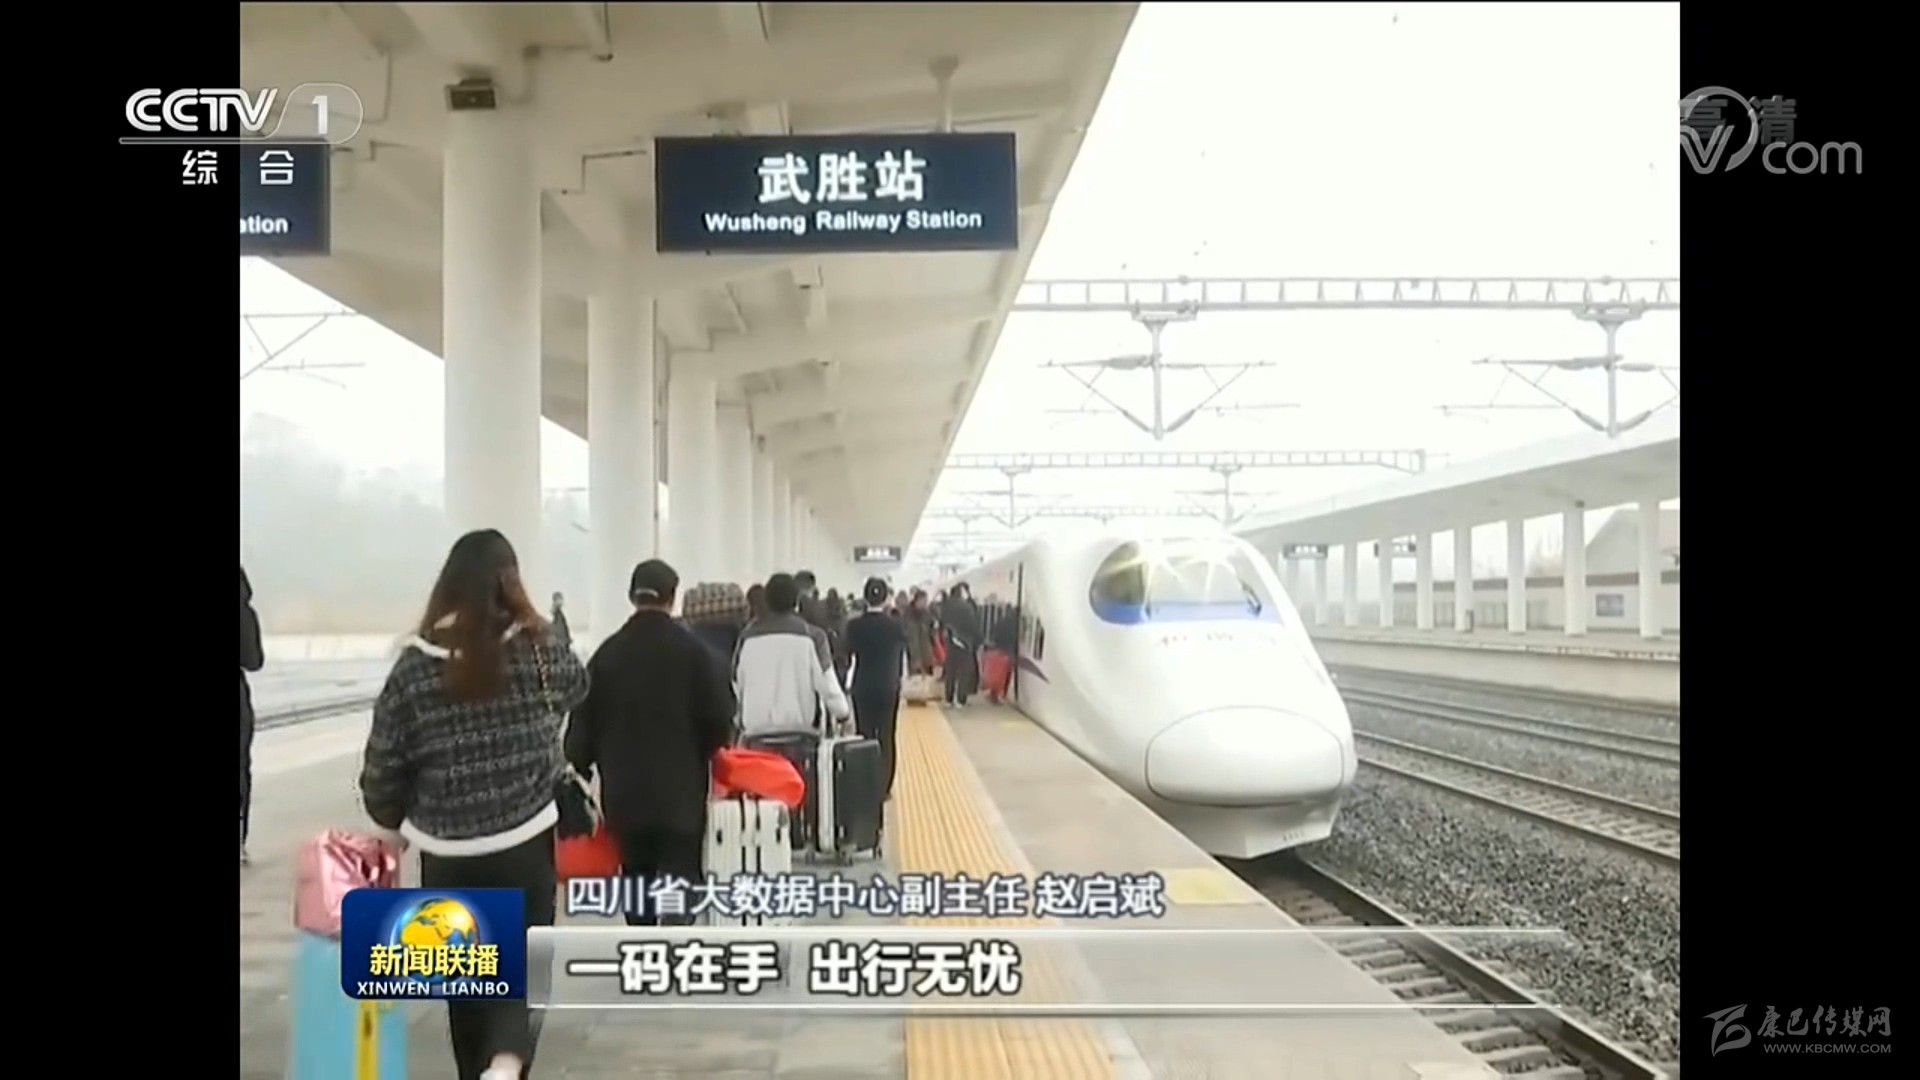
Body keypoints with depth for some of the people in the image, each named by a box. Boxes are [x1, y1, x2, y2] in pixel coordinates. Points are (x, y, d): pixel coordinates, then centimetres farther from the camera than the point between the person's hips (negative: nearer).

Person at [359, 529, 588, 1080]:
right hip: (527, 842, -1)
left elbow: (381, 765, -2)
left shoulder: (415, 666, -7)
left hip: (447, 853, 1)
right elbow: (577, 687, 16)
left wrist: (394, 824, 16)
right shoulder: (540, 647, -7)